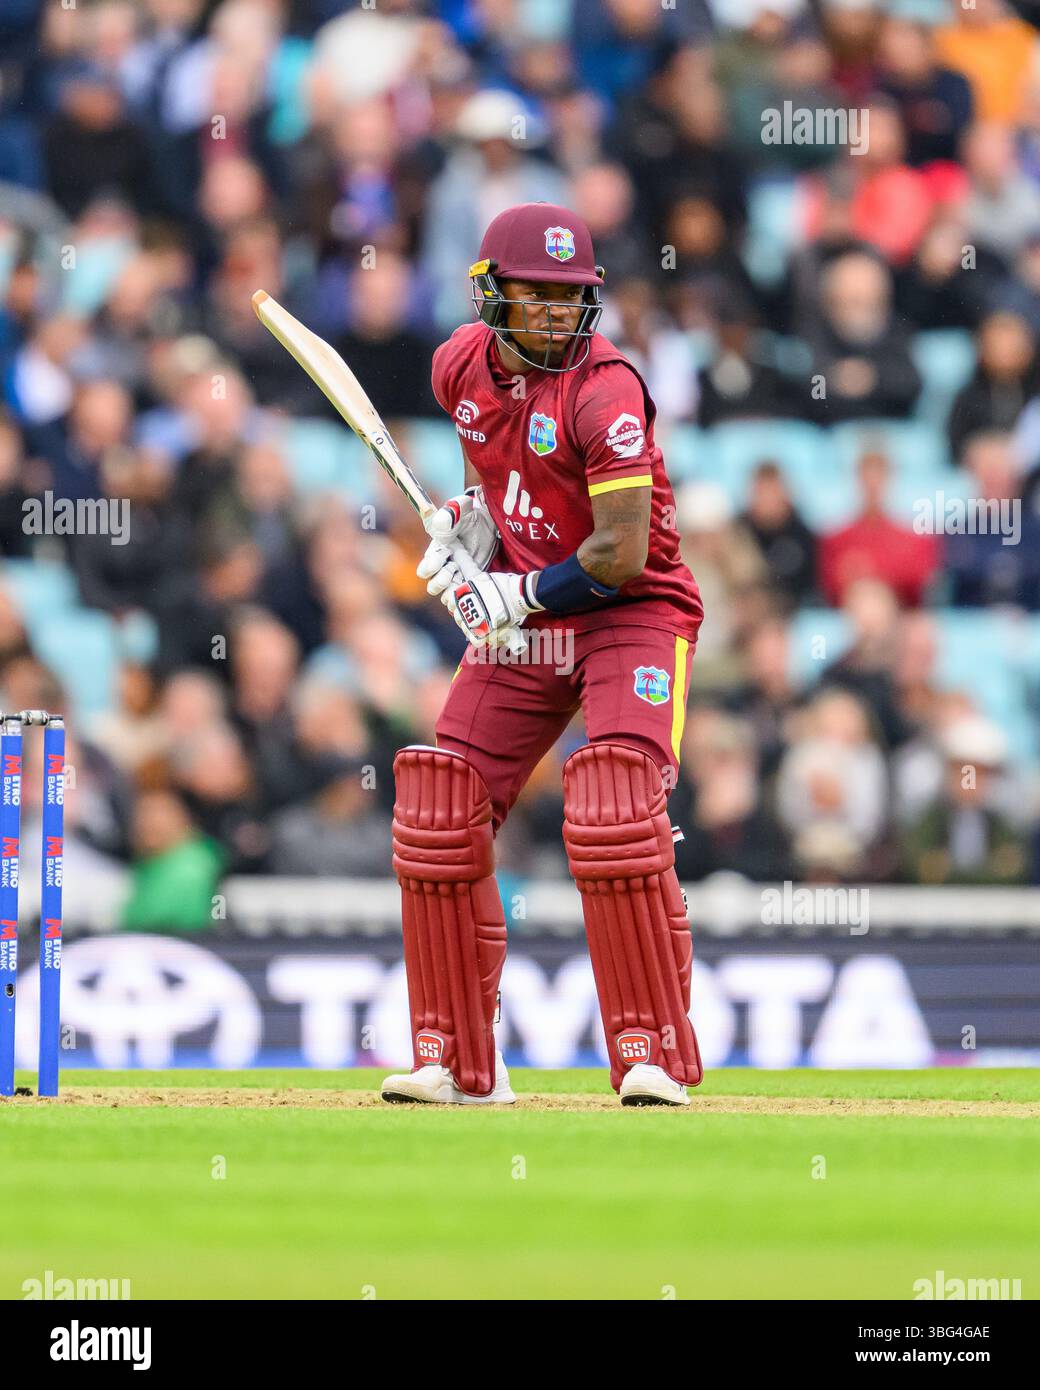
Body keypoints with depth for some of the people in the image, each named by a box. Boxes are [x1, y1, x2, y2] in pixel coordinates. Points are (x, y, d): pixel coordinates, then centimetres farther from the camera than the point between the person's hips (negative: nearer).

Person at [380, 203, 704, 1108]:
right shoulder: (464, 366, 0)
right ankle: (460, 1064, 8)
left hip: (633, 615, -7)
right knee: (439, 819, -1)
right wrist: (467, 520, 6)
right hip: (520, 621, 7)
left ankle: (654, 1056, -15)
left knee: (615, 819, -23)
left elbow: (622, 554, -25)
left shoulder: (604, 392, -22)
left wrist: (518, 597, -16)